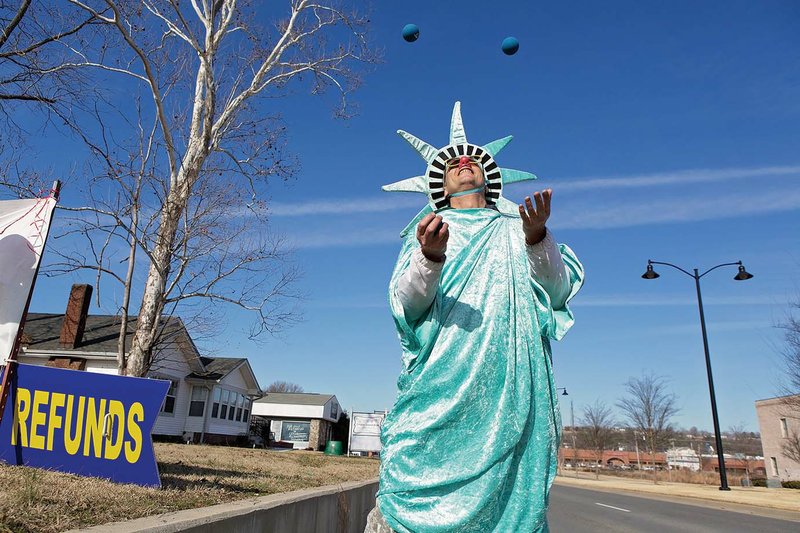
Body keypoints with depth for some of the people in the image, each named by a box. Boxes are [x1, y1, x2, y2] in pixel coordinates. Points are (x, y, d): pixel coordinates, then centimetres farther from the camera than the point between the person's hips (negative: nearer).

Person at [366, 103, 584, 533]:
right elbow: (405, 305, 3)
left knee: (508, 486, -4)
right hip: (443, 378, 0)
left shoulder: (514, 227, 20)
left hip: (510, 380, 1)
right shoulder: (428, 228, 18)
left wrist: (536, 237, -12)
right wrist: (431, 256, -17)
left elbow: (558, 290, 7)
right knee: (421, 477, -9)